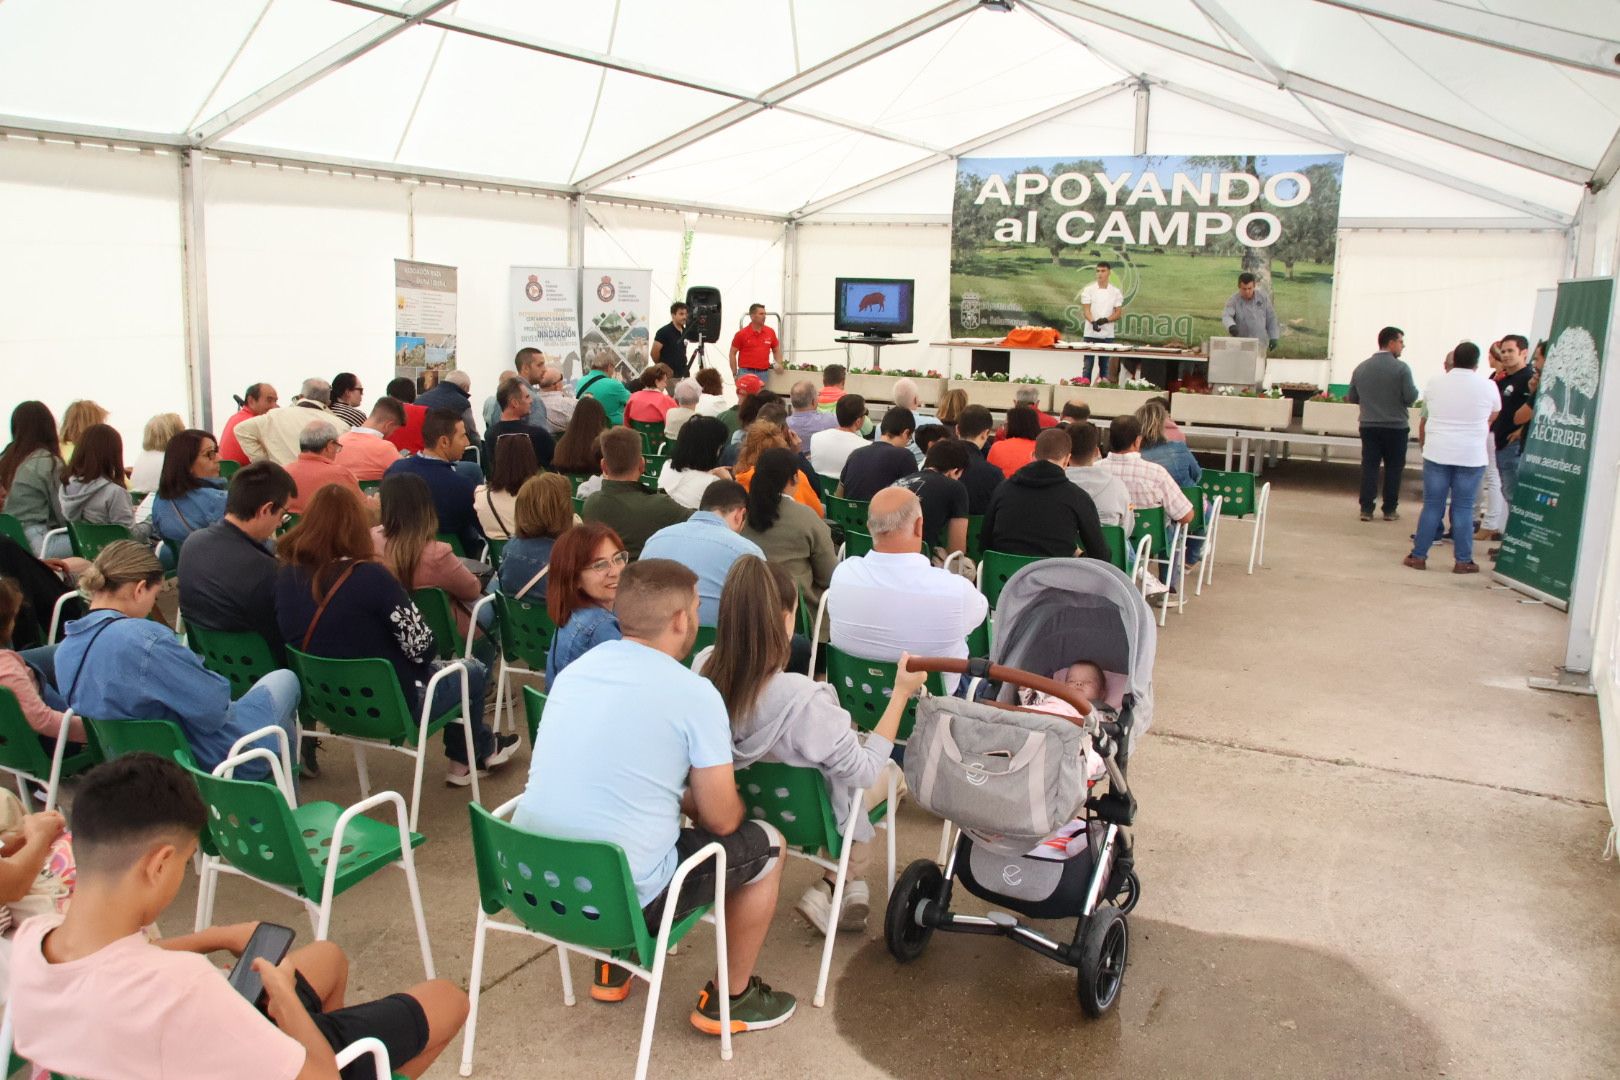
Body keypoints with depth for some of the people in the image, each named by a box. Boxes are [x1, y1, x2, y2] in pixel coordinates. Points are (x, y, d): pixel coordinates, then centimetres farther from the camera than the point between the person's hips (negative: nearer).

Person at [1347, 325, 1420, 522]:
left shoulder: (1361, 368, 2)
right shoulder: (1401, 368, -11)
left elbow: (1351, 398, 8)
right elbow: (1411, 397, -13)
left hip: (1369, 426, 3)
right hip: (1395, 426, -3)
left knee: (1369, 466, 7)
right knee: (1393, 468, 8)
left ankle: (1366, 509, 5)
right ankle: (1390, 509, 13)